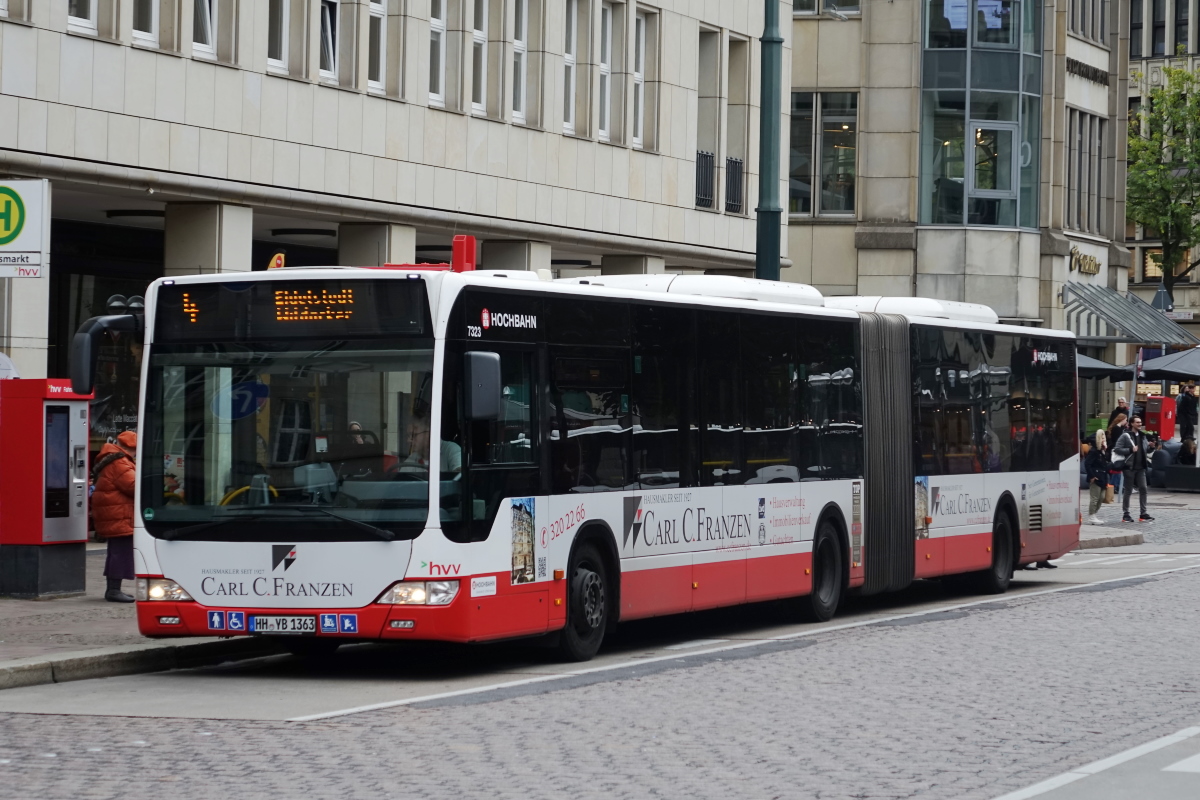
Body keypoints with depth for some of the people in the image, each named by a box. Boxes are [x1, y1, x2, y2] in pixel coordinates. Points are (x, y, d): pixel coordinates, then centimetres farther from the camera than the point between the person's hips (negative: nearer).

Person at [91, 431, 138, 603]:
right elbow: (133, 486, -21)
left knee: (116, 552, 17)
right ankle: (114, 590, -12)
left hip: (112, 516, 11)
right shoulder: (120, 464, -17)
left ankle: (112, 589, 23)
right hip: (120, 517, -11)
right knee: (121, 552, -10)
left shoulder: (110, 461, 18)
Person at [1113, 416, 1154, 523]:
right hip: (1130, 467, -6)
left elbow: (1146, 450, 21)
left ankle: (1144, 514, 6)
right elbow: (1116, 449, -12)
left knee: (1143, 489, 1)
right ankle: (1126, 515, 7)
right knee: (1128, 491, 0)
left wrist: (1150, 446, -1)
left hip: (1140, 467, 6)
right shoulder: (1125, 436, -6)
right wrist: (1130, 450, -19)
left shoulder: (1142, 436, 14)